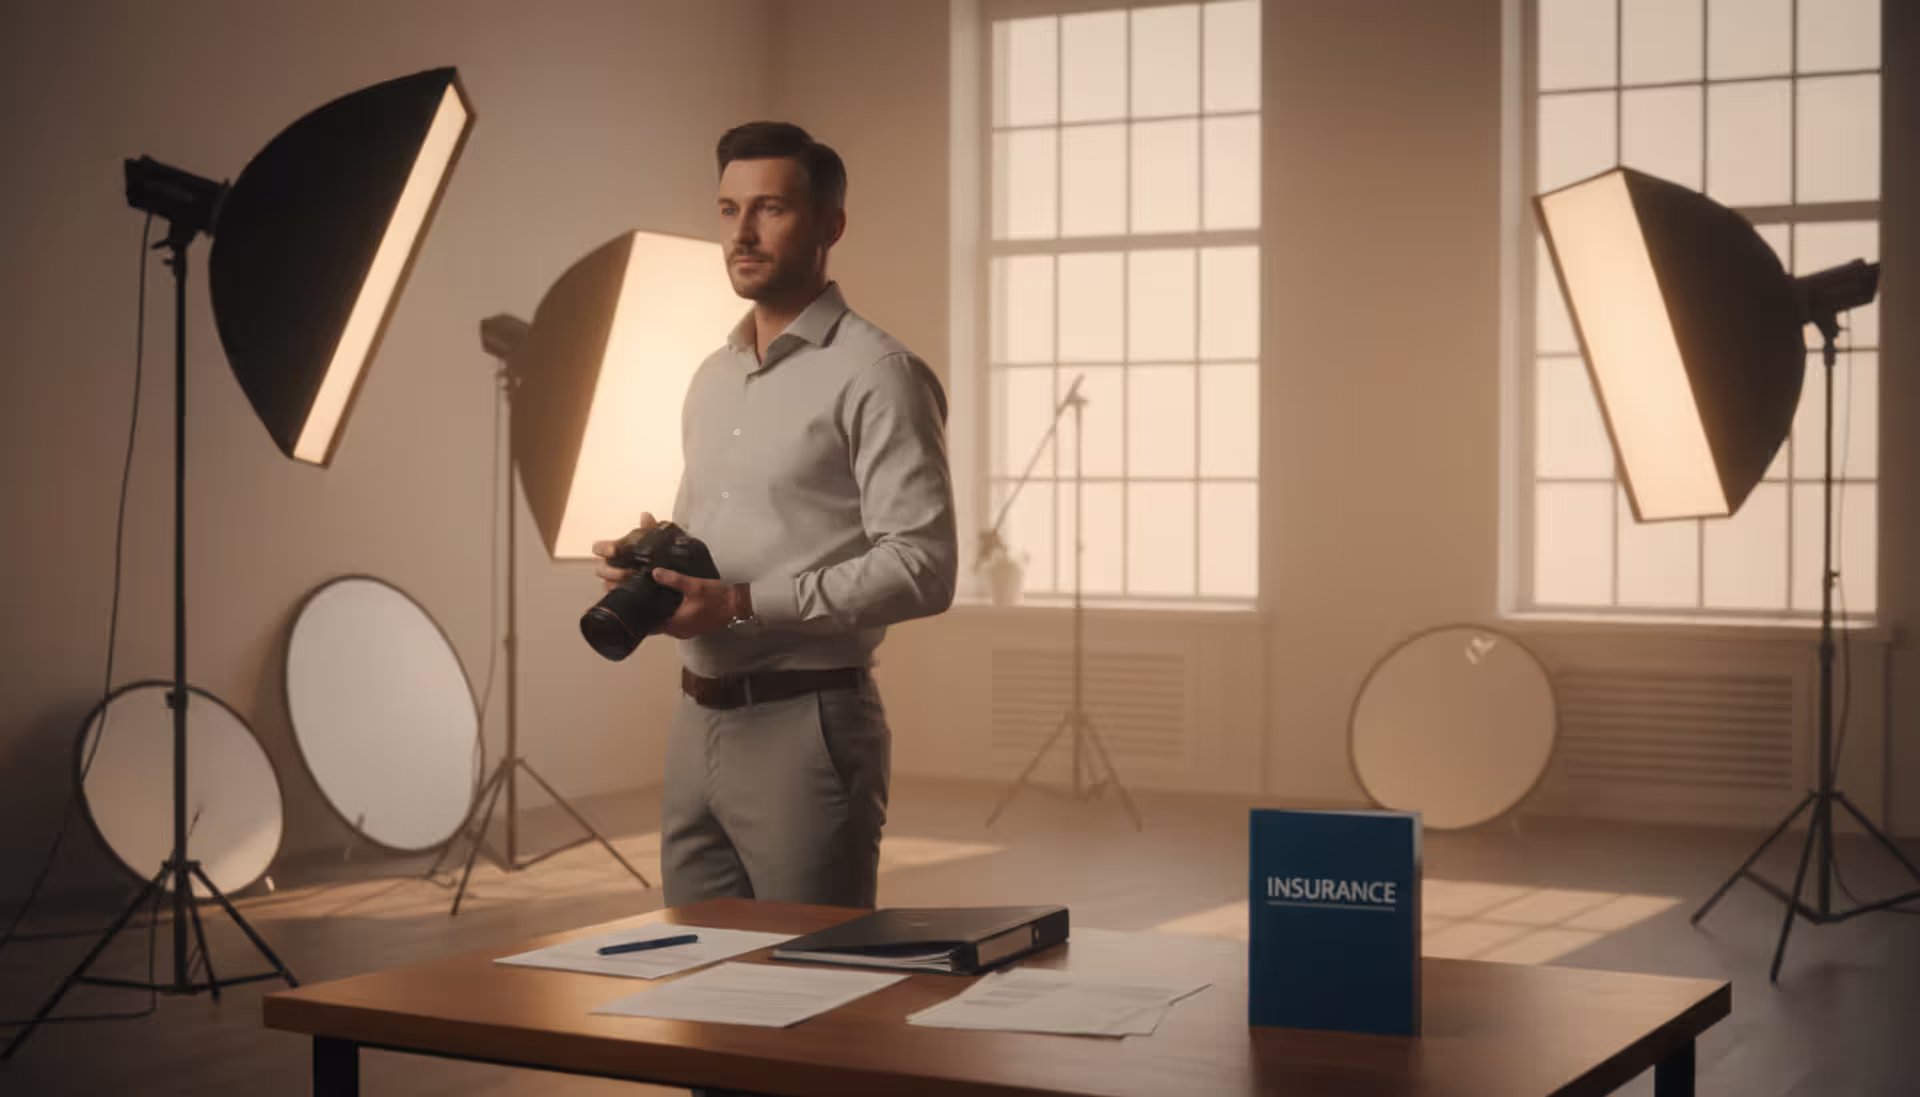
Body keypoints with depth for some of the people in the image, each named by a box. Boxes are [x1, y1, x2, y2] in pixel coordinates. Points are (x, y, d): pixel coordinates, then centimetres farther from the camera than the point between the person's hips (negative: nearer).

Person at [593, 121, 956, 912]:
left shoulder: (874, 374, -9)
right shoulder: (711, 379, 16)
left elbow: (922, 567, -17)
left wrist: (746, 604, -20)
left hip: (807, 725, -7)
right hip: (698, 724, 7)